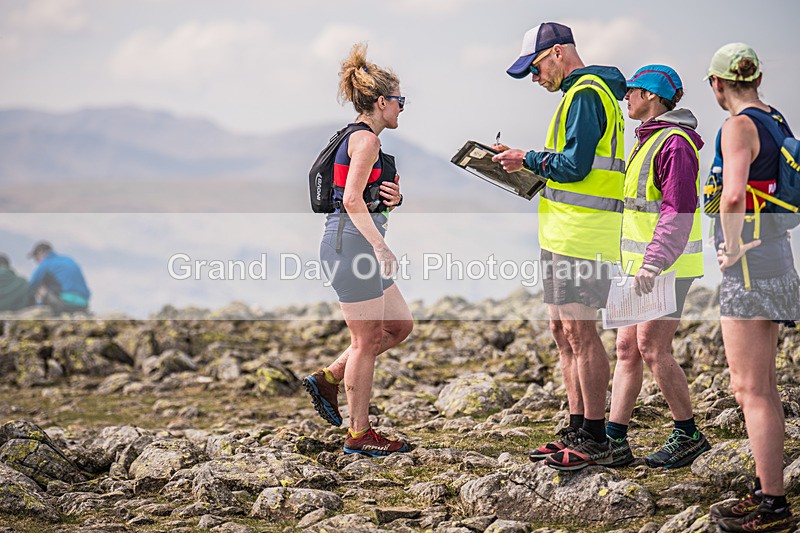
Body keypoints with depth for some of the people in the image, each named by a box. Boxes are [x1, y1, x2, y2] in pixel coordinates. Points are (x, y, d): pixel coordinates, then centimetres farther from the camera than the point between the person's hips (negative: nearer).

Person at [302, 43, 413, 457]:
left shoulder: (358, 139, 18)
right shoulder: (365, 139, -12)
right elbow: (352, 199, -21)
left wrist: (392, 198, 0)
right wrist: (380, 246, -23)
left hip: (357, 243, 10)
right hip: (351, 241, -10)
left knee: (399, 326, 15)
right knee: (367, 340, -3)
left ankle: (327, 379, 18)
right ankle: (359, 434, 5)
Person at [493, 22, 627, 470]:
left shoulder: (586, 94, -12)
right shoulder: (582, 92, 21)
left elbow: (574, 165, -20)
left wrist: (529, 159, -6)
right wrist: (526, 164, 14)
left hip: (583, 235, -11)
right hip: (566, 233, 11)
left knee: (579, 331, -8)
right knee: (564, 331, 12)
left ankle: (596, 441, -5)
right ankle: (578, 432, 18)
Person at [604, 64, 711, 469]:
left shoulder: (674, 144, -15)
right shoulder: (648, 140, 17)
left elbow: (679, 211, -21)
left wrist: (654, 264, -26)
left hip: (668, 265, -10)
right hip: (642, 263, 10)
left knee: (652, 349, -6)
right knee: (627, 348, 6)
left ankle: (688, 435, 5)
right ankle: (614, 442, 7)